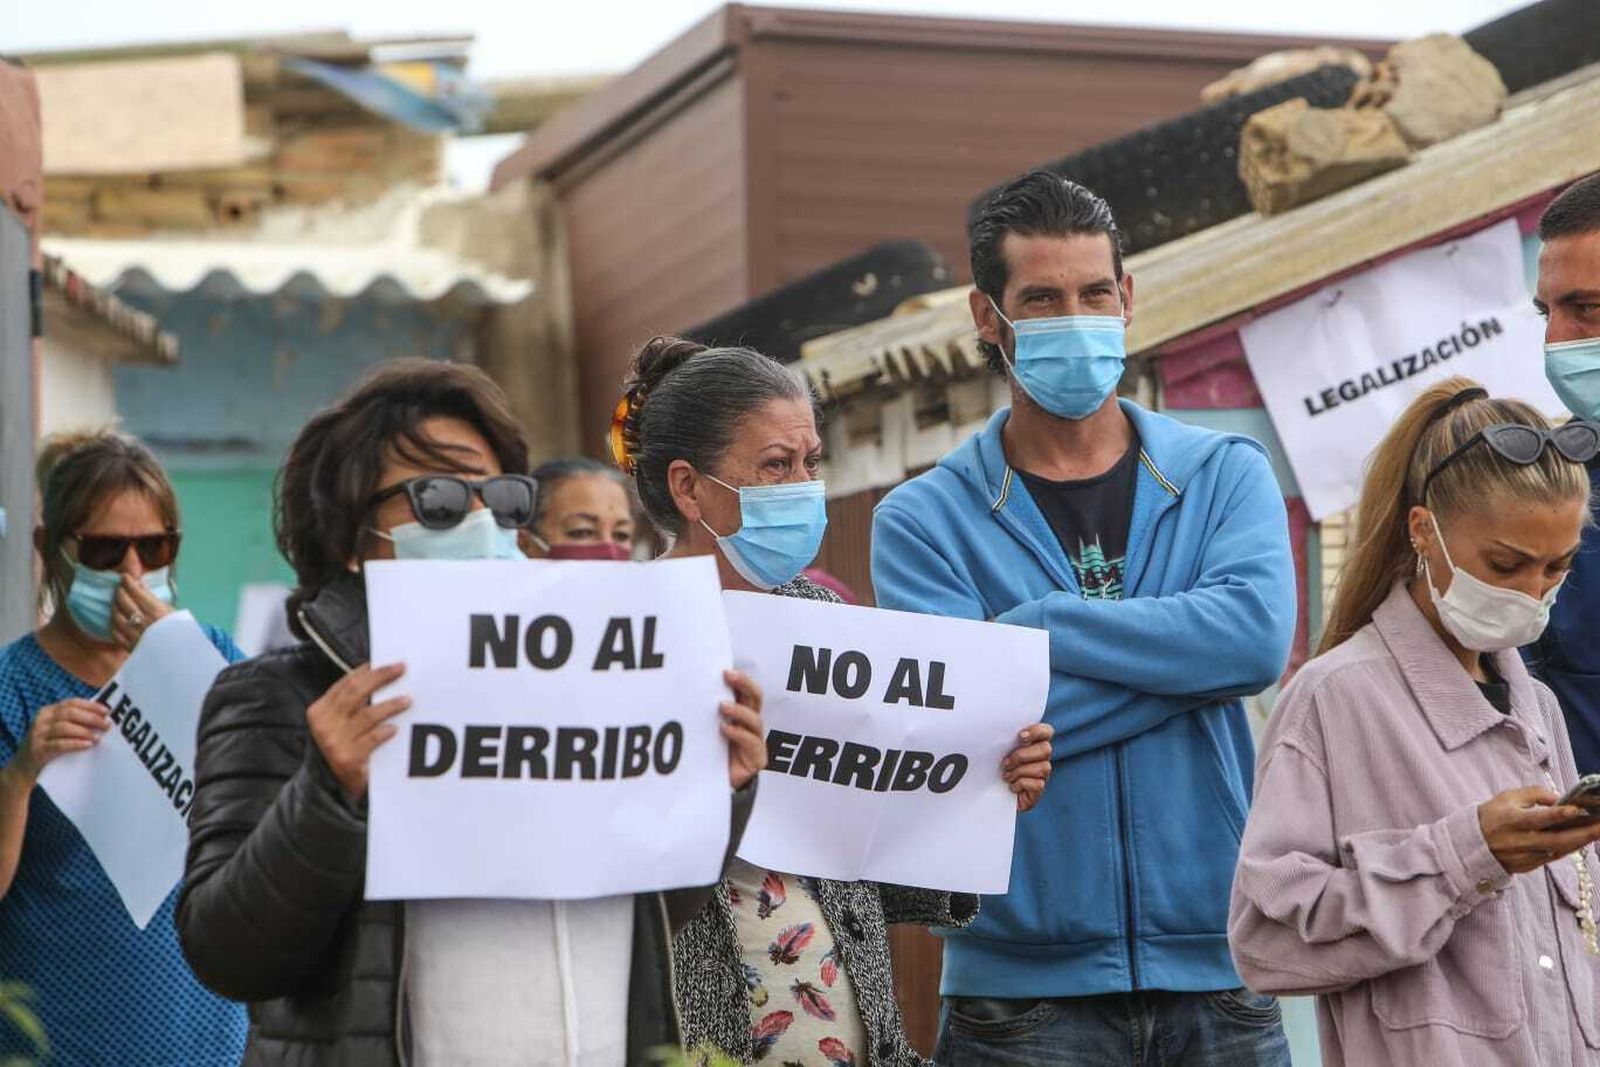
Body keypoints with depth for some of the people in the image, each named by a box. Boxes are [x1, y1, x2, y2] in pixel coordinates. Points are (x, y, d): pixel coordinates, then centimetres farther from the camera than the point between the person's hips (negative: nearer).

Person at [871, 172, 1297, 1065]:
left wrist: (1040, 625, -12)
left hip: (1216, 967, 2)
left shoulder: (1225, 474, 7)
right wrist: (1186, 655, -10)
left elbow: (1259, 637, -12)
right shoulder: (924, 520, 1)